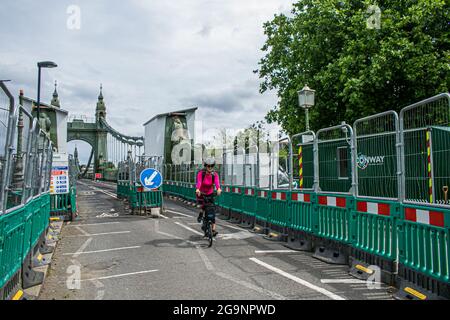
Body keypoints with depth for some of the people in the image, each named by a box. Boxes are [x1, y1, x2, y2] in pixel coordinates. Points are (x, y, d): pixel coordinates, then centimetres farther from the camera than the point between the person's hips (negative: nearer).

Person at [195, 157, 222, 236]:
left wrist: (218, 189, -55)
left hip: (210, 194, 2)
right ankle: (201, 212, 6)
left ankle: (214, 229, 3)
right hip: (201, 194, -1)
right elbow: (198, 182, -36)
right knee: (203, 203, -28)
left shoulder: (215, 174, -14)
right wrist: (197, 189, -57)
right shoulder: (201, 173, -19)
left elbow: (217, 182, -33)